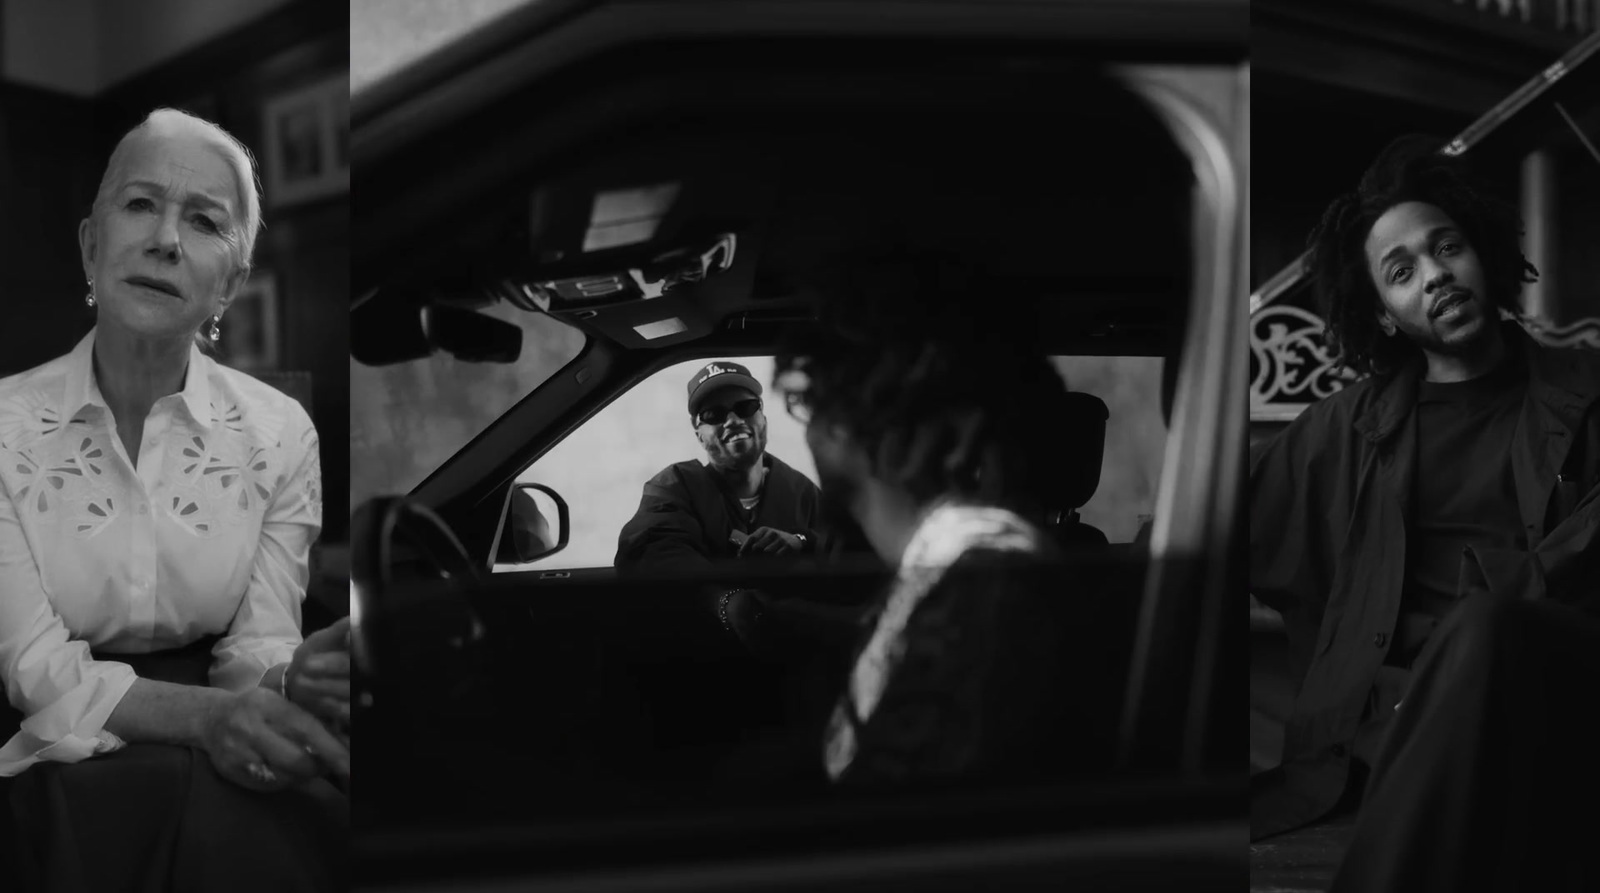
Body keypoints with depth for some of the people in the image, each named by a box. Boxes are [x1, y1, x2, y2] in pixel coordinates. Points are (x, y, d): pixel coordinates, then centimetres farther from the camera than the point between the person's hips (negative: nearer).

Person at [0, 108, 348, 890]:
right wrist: (201, 714, -29)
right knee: (172, 796, -33)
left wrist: (296, 682, -28)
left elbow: (256, 648, -2)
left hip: (216, 758, 2)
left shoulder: (279, 431, 0)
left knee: (312, 816, -29)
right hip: (72, 762, -2)